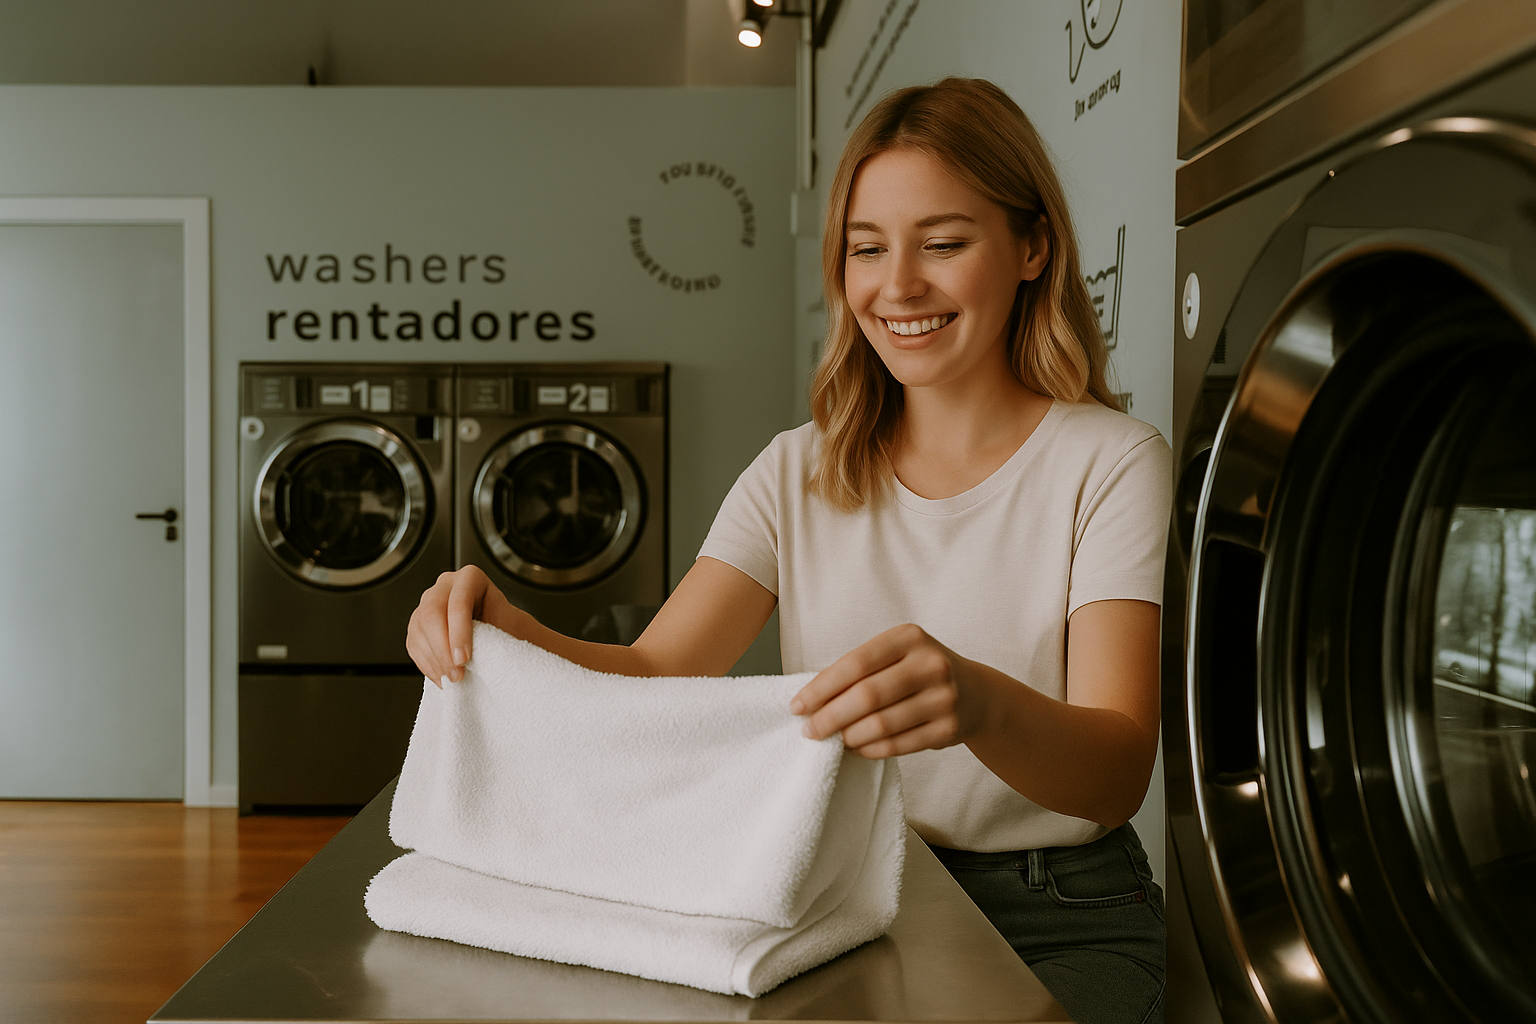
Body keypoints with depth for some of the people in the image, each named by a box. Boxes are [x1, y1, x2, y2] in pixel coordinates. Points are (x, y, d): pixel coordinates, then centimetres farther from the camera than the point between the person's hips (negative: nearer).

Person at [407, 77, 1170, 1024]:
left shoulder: (1112, 464, -8)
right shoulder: (801, 472, 7)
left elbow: (1121, 777, -20)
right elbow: (655, 676, -4)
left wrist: (979, 705, -43)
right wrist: (505, 632, -25)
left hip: (1061, 926, -3)